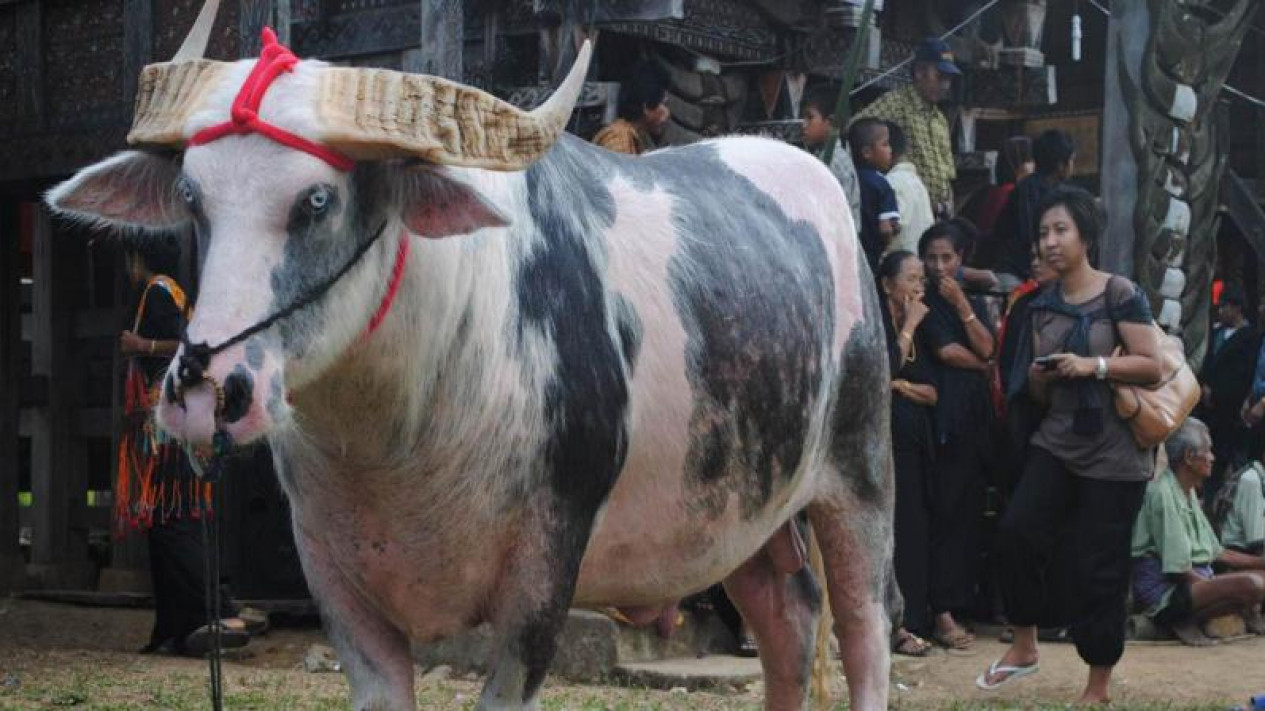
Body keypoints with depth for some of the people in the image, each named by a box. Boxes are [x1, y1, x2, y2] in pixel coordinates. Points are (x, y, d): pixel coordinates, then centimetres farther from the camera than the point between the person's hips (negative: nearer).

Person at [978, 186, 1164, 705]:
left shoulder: (1120, 295, -7)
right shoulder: (1042, 307, 11)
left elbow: (1152, 366, -13)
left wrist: (1092, 365, -22)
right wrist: (1039, 378, -5)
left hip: (1114, 454, -5)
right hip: (1056, 442, 5)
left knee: (1098, 569, -2)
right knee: (1016, 530, -16)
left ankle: (1099, 686, 11)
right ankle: (1024, 646, 2)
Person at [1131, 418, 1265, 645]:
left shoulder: (1189, 491, 17)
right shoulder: (1163, 493, -15)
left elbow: (1216, 553, 21)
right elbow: (1178, 569, -19)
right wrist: (1215, 586, -10)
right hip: (1165, 590, -10)